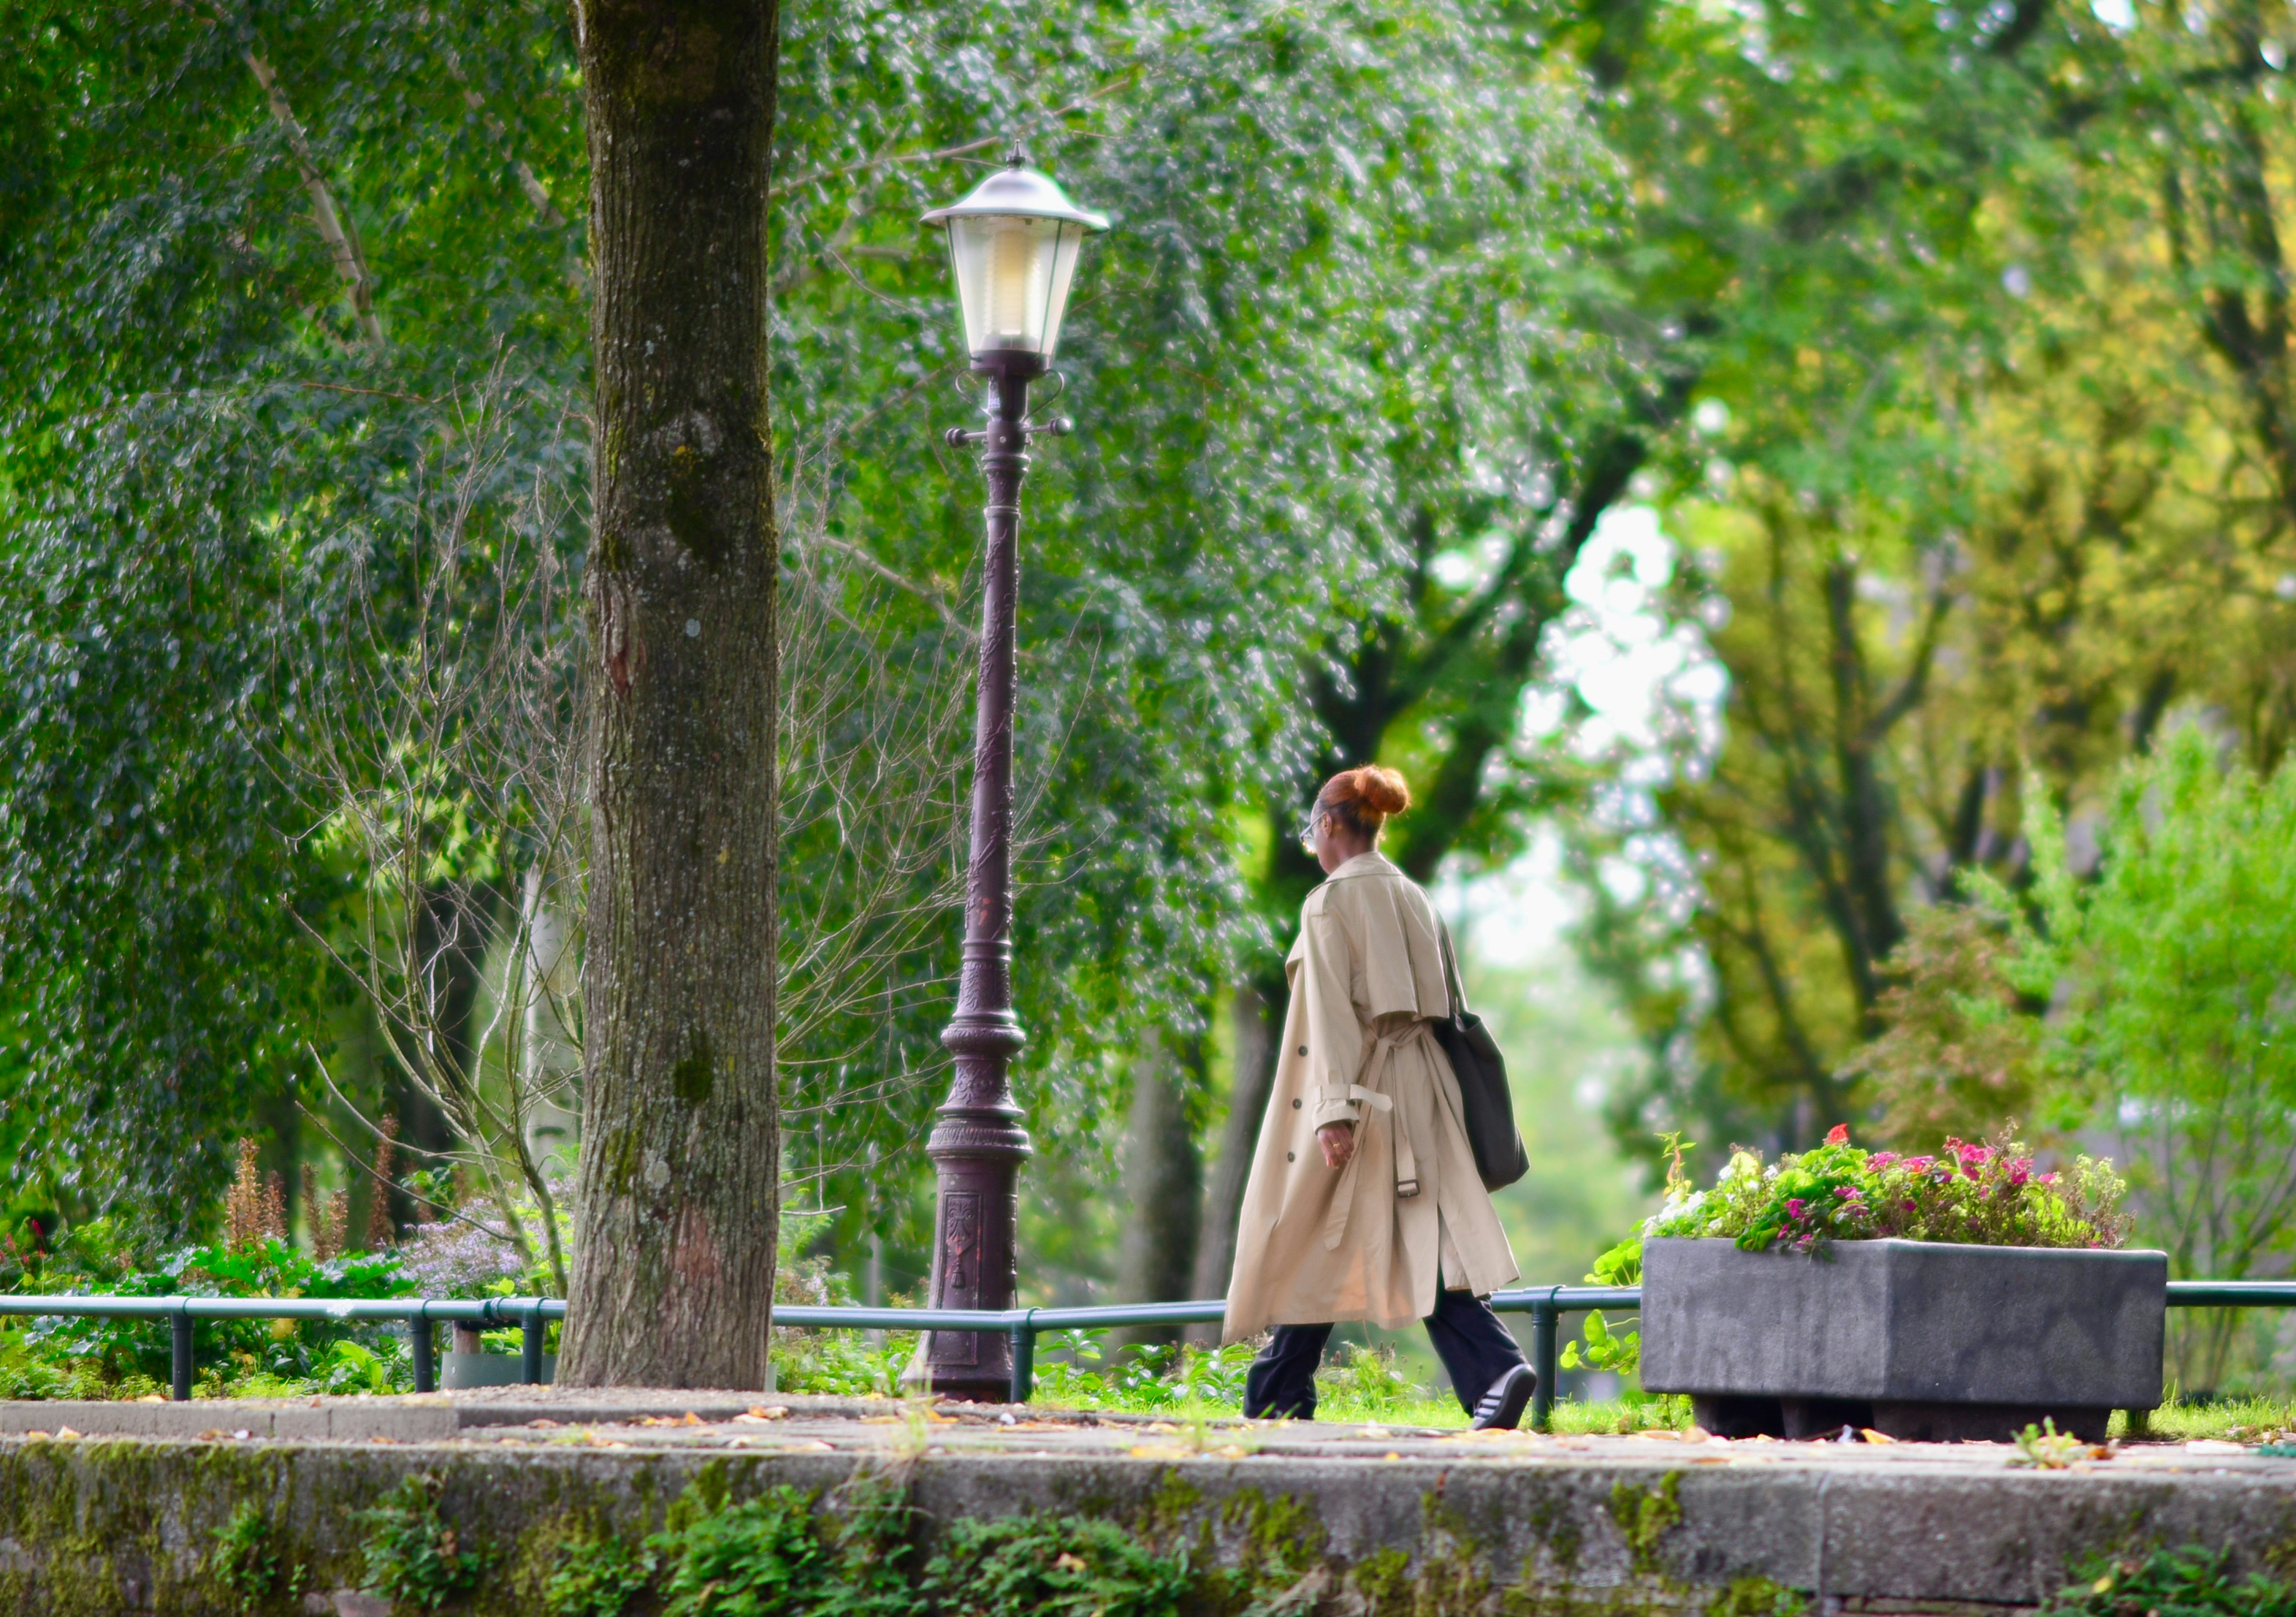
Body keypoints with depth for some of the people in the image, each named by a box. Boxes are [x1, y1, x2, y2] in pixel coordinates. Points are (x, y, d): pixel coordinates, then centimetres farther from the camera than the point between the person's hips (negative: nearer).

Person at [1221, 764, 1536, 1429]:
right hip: (1420, 1090, 6)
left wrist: (1334, 1108, -20)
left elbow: (1332, 1011, -15)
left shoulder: (1332, 902, -8)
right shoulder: (1412, 898, 14)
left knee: (1315, 1250, 3)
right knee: (1423, 1243, -3)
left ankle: (1278, 1401, 10)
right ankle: (1499, 1369, -22)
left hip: (1361, 1084, -6)